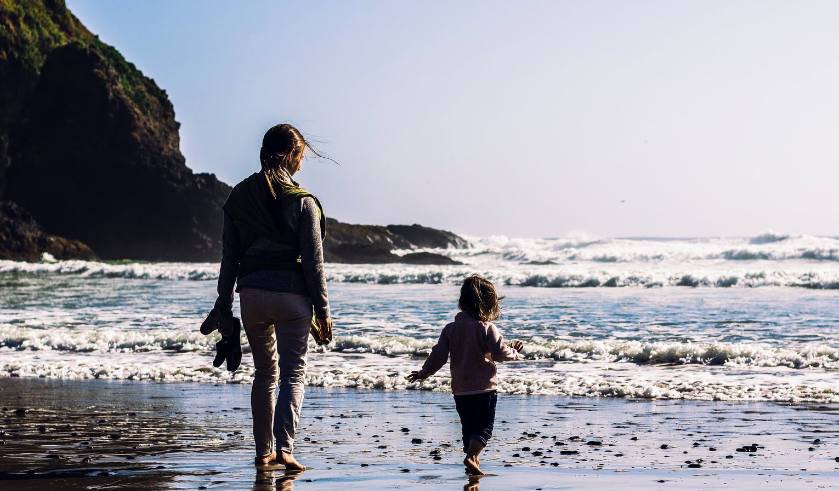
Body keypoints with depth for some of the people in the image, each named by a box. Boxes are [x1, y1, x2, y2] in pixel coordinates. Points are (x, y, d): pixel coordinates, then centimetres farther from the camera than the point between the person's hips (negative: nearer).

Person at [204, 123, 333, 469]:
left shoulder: (239, 197, 3)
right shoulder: (302, 202, -8)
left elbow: (229, 257, 5)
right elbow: (313, 261, -8)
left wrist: (224, 306, 10)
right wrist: (322, 311, -2)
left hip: (251, 293, 4)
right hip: (291, 295, -4)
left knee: (265, 372, 18)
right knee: (293, 373, 3)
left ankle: (263, 451, 19)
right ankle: (284, 447, -13)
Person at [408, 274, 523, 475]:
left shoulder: (450, 329, 3)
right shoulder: (487, 328, -8)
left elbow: (438, 355, 3)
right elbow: (499, 353, -14)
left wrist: (424, 373, 17)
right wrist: (514, 353, 6)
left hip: (460, 389, 4)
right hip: (484, 387, -4)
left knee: (468, 427, 15)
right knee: (484, 427, -1)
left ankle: (472, 461, 18)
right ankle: (471, 456, -21)